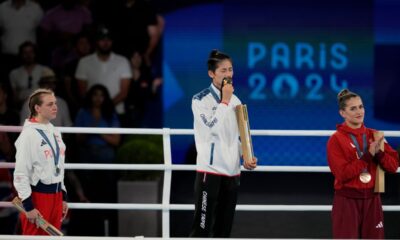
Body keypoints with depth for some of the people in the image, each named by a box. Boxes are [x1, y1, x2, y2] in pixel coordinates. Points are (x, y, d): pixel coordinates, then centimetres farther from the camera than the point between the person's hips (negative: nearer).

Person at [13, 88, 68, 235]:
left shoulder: (55, 132, 12)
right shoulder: (29, 134, -14)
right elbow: (21, 173, -17)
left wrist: (63, 197, 18)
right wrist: (29, 206, -18)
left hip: (56, 195, 8)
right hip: (37, 196, -8)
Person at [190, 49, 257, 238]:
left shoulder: (235, 100, 12)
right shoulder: (201, 100, -6)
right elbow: (212, 127, -20)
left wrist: (247, 157, 4)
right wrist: (224, 101, -12)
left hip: (232, 171, 6)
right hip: (210, 169, -6)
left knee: (223, 229, 10)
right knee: (202, 228, -10)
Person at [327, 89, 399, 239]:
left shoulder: (374, 136, 7)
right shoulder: (336, 140, -7)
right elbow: (342, 173, -17)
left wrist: (379, 152, -16)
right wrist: (368, 155, -19)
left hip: (372, 200, 5)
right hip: (347, 201, -5)